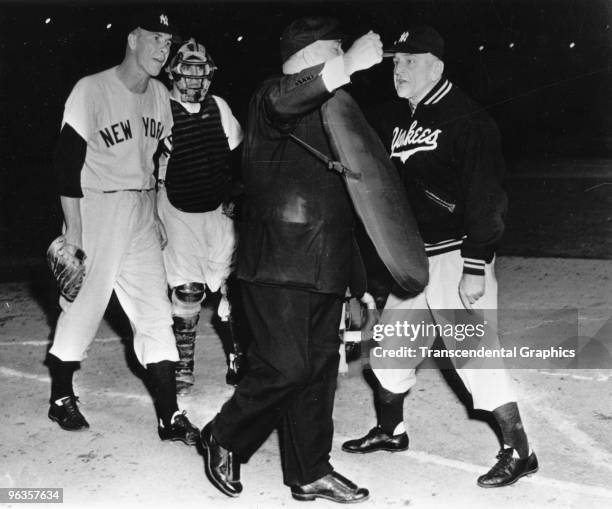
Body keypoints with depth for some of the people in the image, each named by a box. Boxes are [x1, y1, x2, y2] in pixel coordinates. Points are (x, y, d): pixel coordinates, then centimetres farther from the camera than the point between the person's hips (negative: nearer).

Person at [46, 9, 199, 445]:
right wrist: (73, 230, -17)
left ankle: (170, 415, 5)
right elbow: (68, 160, -14)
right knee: (84, 303, 1)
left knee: (155, 311, 2)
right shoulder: (92, 90, -12)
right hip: (97, 208, -6)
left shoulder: (160, 95, 8)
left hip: (142, 213, 6)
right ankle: (62, 397, 23)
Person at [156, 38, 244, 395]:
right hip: (179, 212, -3)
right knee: (187, 291, -3)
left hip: (220, 208, 3)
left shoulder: (219, 107, 5)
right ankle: (184, 365, 11)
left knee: (233, 282, 1)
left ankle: (239, 357, 16)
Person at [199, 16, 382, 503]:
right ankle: (223, 440, 15)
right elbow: (283, 100, -35)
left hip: (324, 265, 9)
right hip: (277, 265, -8)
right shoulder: (271, 98, -6)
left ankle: (310, 472, 20)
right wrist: (349, 63, -36)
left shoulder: (331, 108, 22)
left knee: (319, 369, 10)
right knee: (286, 367, -9)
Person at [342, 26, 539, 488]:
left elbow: (486, 197, -17)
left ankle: (519, 452, 7)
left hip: (457, 255, -8)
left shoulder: (467, 120, -13)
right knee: (390, 348, 16)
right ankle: (390, 431, 36)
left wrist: (475, 266, -20)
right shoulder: (391, 120, 10)